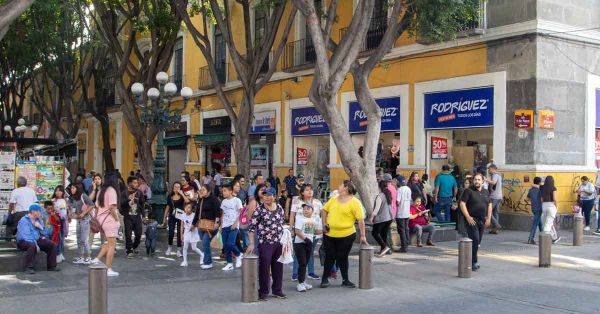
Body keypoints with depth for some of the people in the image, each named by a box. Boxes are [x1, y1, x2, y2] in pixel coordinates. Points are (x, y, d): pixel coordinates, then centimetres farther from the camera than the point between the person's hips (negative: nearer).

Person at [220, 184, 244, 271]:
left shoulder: (236, 200, -5)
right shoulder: (223, 201, 12)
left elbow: (241, 213, -7)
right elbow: (223, 214, 16)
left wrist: (235, 223, -15)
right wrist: (221, 225, 10)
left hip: (233, 226, -6)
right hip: (225, 226, 6)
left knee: (230, 244, -17)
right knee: (225, 245, 3)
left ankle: (239, 255, 9)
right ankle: (229, 263, 13)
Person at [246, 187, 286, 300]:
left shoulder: (279, 208, 6)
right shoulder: (259, 210, -8)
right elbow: (252, 227, -9)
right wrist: (251, 243, -14)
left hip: (279, 242, 5)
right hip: (265, 243, -5)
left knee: (278, 267, 12)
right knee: (264, 267, -1)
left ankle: (277, 290, 25)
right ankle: (263, 292, 10)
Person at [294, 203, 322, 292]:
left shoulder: (314, 219, 11)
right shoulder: (299, 218, -7)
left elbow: (316, 232, 19)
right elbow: (297, 231, -16)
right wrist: (305, 238, -23)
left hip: (309, 243, 6)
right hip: (299, 243, -6)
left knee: (305, 263, 11)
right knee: (302, 263, -9)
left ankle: (303, 282, 20)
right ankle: (300, 283, -5)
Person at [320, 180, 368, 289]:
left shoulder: (354, 202, -10)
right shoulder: (334, 199, 6)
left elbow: (361, 219, -12)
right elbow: (325, 210, 18)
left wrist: (363, 236, -15)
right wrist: (324, 224, 5)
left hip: (346, 235, -4)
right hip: (329, 234, 4)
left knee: (342, 258, 7)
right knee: (329, 257, 12)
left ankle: (345, 280, 24)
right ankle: (325, 279, 24)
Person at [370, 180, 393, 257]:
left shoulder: (380, 196, -14)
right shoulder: (389, 195, 10)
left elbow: (377, 208, -19)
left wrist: (372, 217, -14)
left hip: (381, 218, -8)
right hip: (389, 218, 8)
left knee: (375, 233, 2)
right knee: (384, 234, 11)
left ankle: (385, 246, -13)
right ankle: (383, 251, 12)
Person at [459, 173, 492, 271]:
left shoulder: (486, 192, 13)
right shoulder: (469, 191, -5)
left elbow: (489, 204, 19)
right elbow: (462, 204, -10)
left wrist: (488, 218, 9)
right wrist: (468, 217, -16)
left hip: (482, 220, 6)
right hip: (472, 220, -6)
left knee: (478, 242, 9)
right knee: (475, 240, -12)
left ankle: (470, 260, 21)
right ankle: (474, 262, -3)